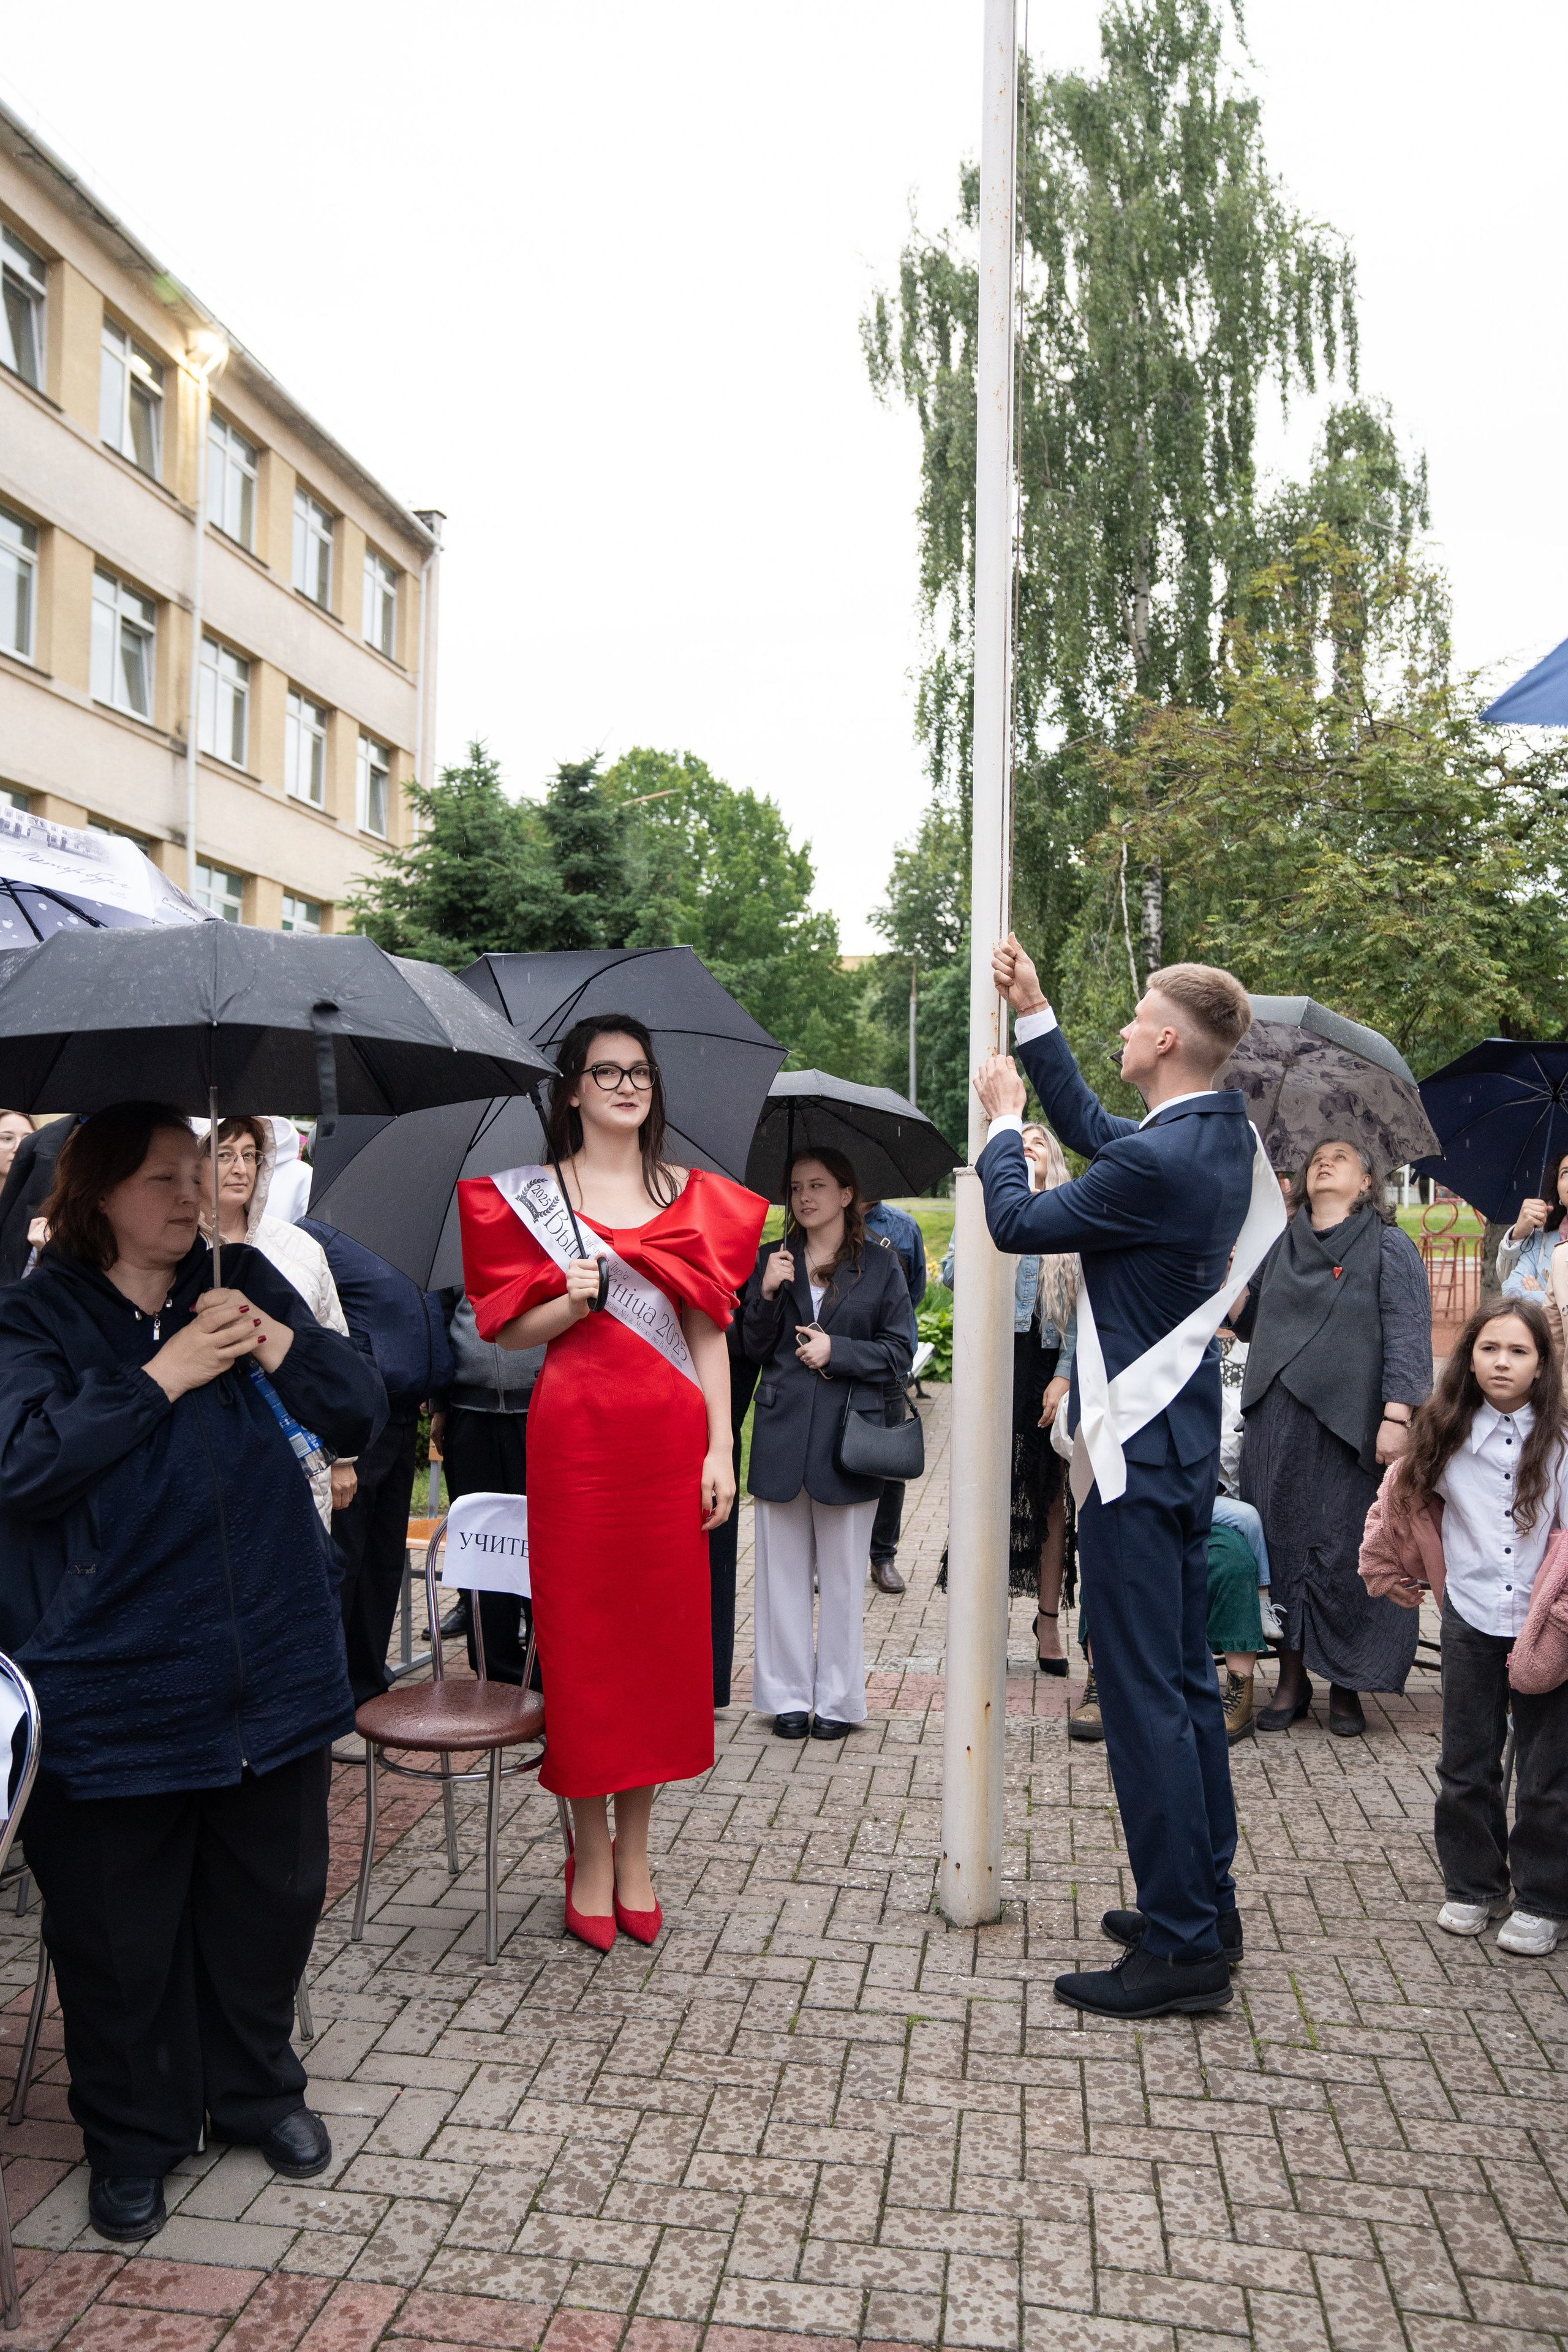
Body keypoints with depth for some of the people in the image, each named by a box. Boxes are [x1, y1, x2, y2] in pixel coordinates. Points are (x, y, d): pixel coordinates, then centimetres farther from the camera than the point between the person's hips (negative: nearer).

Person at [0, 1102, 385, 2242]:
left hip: (273, 1666, 3)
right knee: (120, 1927, 11)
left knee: (271, 1896, 17)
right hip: (111, 1687, -3)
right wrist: (163, 1378, -18)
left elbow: (364, 1412, 1)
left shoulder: (245, 1283, 5)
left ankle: (258, 2091, 40)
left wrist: (278, 1344, -15)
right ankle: (135, 2137, 34)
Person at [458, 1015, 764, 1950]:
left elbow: (709, 1332, 7)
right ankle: (591, 1855, 17)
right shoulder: (528, 1196, 5)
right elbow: (510, 1330, 4)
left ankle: (636, 1850, 21)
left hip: (670, 1437, 2)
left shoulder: (695, 1197, 10)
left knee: (661, 1629, 6)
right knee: (581, 1634, 2)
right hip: (576, 1438, -2)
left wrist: (721, 1449, 0)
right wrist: (575, 1299, -16)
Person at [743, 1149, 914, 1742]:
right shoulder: (772, 1260, 10)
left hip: (849, 1435, -2)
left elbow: (899, 1353, 2)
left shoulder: (880, 1263, 3)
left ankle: (838, 1699, 17)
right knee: (783, 1571, 7)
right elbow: (754, 1348, 8)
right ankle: (788, 1696, 19)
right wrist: (767, 1294, -8)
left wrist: (836, 1350, -11)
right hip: (782, 1434, 2)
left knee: (842, 1576, 5)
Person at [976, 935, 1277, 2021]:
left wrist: (1003, 1119, 4)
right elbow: (1095, 1134, 21)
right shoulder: (1222, 1135, 7)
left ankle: (1183, 1948, 6)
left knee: (1145, 1694, -3)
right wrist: (1036, 1016, 21)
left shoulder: (1162, 1162, -22)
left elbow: (1018, 1223, -13)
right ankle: (1206, 1903, 30)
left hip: (1138, 1456, -10)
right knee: (1185, 1678, 17)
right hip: (1182, 1442, 10)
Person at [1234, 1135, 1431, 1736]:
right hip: (1276, 1426, 4)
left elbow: (1408, 1337, -6)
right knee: (1282, 1543, 5)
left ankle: (1345, 1686, 13)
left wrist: (1396, 1417, -15)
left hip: (1348, 1427, -4)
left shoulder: (1388, 1247, 2)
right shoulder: (1279, 1247, 15)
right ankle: (1292, 1676, 17)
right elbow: (1252, 1324, 19)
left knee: (1343, 1551, -1)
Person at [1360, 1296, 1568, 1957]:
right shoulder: (1443, 1435, 0)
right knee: (1466, 1763, 11)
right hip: (1471, 1618, 2)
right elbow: (1400, 1494, 16)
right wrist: (1385, 1569, 23)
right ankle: (1473, 1885, 28)